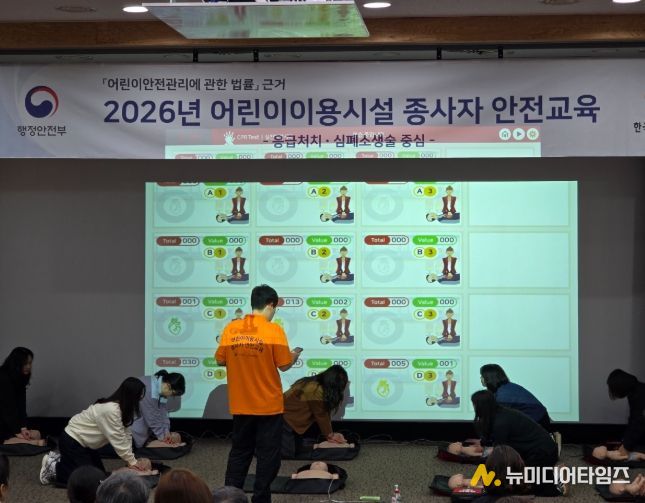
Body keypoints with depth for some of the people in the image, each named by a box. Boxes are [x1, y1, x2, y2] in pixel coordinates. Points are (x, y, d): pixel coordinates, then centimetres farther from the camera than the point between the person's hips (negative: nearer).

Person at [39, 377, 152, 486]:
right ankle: (53, 467, 5)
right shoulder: (111, 410, -31)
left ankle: (60, 458, 24)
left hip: (83, 443, 10)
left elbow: (126, 435, -2)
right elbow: (118, 441, -25)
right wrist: (133, 462, -15)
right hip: (71, 441, -10)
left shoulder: (122, 408, -2)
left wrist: (131, 461, -9)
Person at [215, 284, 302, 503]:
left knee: (239, 452, 14)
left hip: (240, 405, 4)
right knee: (268, 455, 6)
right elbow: (284, 365, -11)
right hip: (268, 405, -4)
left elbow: (221, 360, 5)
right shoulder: (273, 330, -13)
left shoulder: (231, 328, -1)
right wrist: (294, 355, 9)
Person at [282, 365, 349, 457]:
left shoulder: (316, 384, 2)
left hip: (290, 417, 10)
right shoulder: (316, 391, -27)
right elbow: (321, 416, -16)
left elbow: (325, 413, 5)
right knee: (288, 452, -11)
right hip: (284, 418, -10)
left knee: (297, 449, 13)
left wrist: (330, 435, 5)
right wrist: (330, 435, -2)